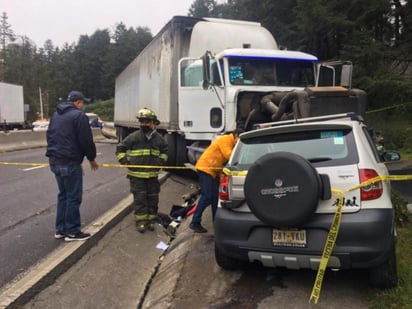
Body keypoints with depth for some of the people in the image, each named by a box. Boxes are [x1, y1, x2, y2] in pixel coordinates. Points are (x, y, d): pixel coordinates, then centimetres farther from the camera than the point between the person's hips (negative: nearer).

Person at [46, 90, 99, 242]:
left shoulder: (56, 114, 16)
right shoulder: (78, 116, -12)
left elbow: (49, 136, 21)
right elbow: (86, 140, -14)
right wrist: (92, 158, 0)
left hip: (54, 161, 9)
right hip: (70, 162, -9)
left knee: (63, 195, 17)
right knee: (73, 197, 0)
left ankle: (60, 229, 20)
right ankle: (72, 231, 5)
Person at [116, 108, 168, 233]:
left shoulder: (158, 138, 4)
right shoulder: (134, 137, -7)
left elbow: (164, 150, 25)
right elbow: (120, 148, 3)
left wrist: (162, 160, 11)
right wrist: (123, 160, -6)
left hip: (152, 174, 3)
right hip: (137, 175, -3)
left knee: (153, 198, 9)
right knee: (139, 198, 0)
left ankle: (151, 220, 23)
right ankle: (141, 221, 9)